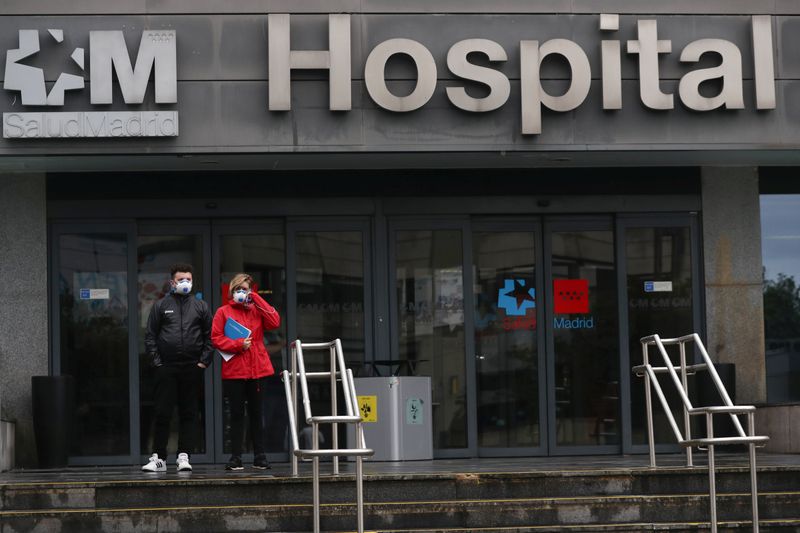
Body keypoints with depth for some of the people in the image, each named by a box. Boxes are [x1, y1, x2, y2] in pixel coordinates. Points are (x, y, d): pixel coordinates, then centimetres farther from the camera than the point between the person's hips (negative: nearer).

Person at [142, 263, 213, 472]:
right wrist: (156, 361, -3)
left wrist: (204, 361, -1)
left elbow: (210, 337, 9)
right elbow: (150, 336, 6)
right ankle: (158, 458, 3)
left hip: (192, 369, 1)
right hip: (166, 368, -1)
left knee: (189, 414, 2)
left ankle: (184, 456, 6)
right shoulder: (161, 306, 8)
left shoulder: (201, 306, 11)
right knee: (162, 414, -2)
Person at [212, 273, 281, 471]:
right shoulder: (224, 312, 5)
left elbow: (275, 322, -6)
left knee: (257, 414, 6)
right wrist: (238, 345, -14)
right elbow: (216, 338, -2)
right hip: (233, 371, -2)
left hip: (258, 370, 2)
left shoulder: (256, 310, 11)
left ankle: (260, 457, 10)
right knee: (236, 415, 2)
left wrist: (257, 299, -4)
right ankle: (236, 458, 6)